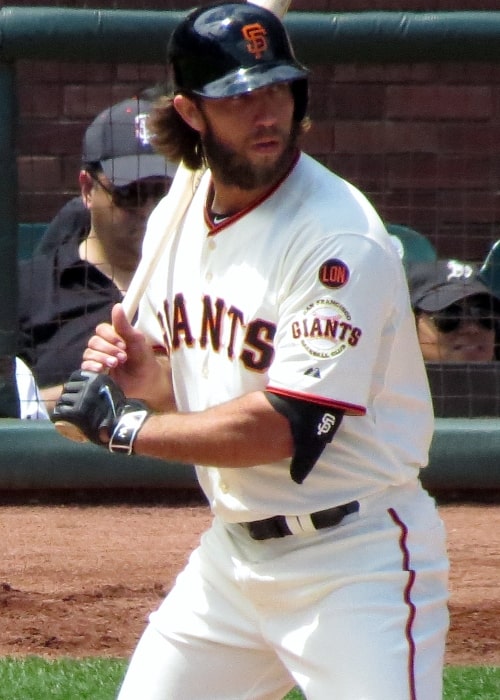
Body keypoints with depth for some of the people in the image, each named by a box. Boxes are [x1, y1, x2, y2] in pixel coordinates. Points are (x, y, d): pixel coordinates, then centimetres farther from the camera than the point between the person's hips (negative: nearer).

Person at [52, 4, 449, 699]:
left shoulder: (339, 240, -20)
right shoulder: (176, 218, 6)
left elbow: (287, 430, -25)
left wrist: (122, 424, -17)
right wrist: (139, 368, -6)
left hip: (355, 562, -8)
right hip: (232, 552, 8)